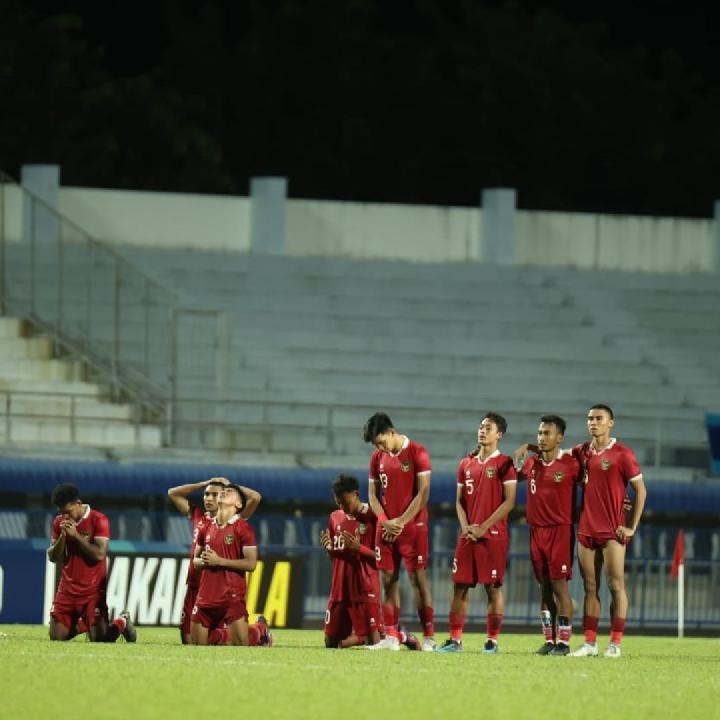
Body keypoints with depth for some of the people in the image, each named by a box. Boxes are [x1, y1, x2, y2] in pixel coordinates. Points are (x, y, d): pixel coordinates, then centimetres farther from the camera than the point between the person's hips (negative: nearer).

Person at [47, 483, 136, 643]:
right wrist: (63, 536, -12)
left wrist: (75, 535, -19)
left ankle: (121, 622, 22)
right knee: (56, 637, 0)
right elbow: (53, 557, 5)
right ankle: (80, 625, 31)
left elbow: (99, 554, -19)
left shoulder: (98, 520, -10)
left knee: (99, 639, -11)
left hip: (92, 590, -5)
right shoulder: (59, 523, 6)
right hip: (68, 588, 5)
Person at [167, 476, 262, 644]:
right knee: (188, 638, 4)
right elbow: (173, 493, 21)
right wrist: (203, 484, 14)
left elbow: (255, 497, -11)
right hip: (194, 584, 5)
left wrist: (229, 486, 2)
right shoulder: (198, 515, 14)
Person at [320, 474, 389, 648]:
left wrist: (358, 548, -22)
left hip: (365, 589, -6)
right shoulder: (335, 518, 12)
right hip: (340, 588, 6)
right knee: (331, 642, 7)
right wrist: (329, 548, -1)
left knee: (375, 642, -11)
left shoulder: (372, 518, -8)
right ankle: (363, 637, 30)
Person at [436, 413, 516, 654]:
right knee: (460, 586, 4)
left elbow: (509, 502, -9)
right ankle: (455, 640, 7)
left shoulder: (504, 464, -3)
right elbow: (460, 500, 17)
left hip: (493, 534, -6)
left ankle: (492, 641, 2)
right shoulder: (466, 464, 15)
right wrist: (465, 527, -1)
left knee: (493, 587, -3)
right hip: (468, 533, 6)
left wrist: (483, 527, -13)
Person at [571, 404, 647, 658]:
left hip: (612, 532, -6)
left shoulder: (622, 454, -6)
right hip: (586, 530, 6)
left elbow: (641, 491, -4)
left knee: (616, 585, -4)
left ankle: (615, 644, -3)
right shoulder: (582, 452, 11)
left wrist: (632, 527, -8)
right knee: (590, 587, 7)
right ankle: (589, 642, 9)